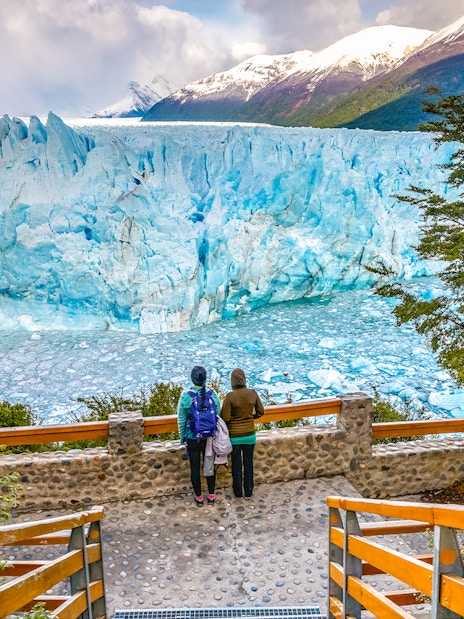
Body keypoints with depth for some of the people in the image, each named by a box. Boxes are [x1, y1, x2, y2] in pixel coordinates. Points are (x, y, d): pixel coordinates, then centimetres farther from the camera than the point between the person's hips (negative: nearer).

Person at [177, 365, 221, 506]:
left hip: (192, 439, -2)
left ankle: (199, 497, 25)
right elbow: (218, 416, -2)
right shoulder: (213, 395, -11)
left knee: (195, 468, 13)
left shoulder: (185, 397, -16)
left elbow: (181, 420, -8)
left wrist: (182, 437, 7)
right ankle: (211, 495, 30)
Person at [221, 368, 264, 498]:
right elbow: (260, 412, 2)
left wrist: (233, 420, 4)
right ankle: (248, 492, 29)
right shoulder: (253, 393, -10)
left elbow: (225, 418, -18)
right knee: (248, 463, 17)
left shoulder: (230, 396, -20)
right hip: (250, 434, 3)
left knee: (237, 464, 14)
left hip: (235, 436, -2)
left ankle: (238, 493, 27)